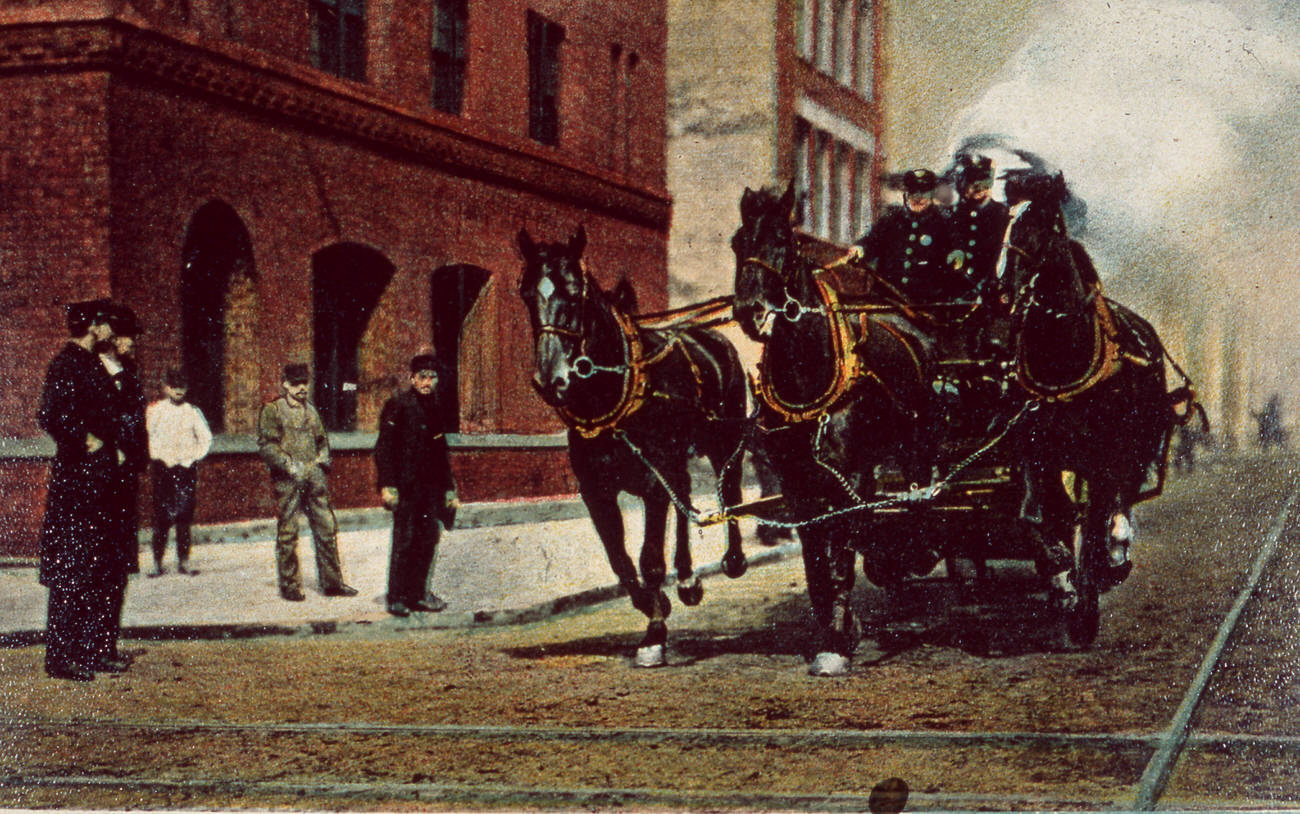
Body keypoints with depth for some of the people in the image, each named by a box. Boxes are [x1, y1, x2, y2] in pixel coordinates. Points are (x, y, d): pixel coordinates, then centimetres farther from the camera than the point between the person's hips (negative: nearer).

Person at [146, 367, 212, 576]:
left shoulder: (192, 411, 9)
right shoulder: (155, 410, 4)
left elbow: (206, 438, 12)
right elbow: (149, 438, 2)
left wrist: (193, 457, 2)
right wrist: (161, 457, -7)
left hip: (186, 467, 2)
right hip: (164, 468, -2)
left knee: (184, 519, 1)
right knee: (162, 519, -4)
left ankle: (183, 562, 6)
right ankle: (158, 564, 0)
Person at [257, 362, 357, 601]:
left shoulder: (310, 410, 17)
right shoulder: (272, 411, -2)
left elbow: (321, 439, 27)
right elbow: (266, 445, -10)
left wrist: (323, 458, 8)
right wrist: (290, 465, -16)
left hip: (314, 477, 6)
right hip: (287, 480, -5)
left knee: (326, 527, 4)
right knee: (288, 532, 0)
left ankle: (332, 581, 11)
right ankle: (290, 585, 9)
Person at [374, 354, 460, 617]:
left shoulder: (434, 410, 16)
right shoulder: (398, 406, -6)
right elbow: (384, 448, -10)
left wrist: (449, 488, 21)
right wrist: (388, 485, -17)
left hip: (430, 487, 7)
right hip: (406, 487, -7)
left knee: (428, 541, 7)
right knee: (404, 541, -7)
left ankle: (418, 594, 16)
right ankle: (396, 598, -1)